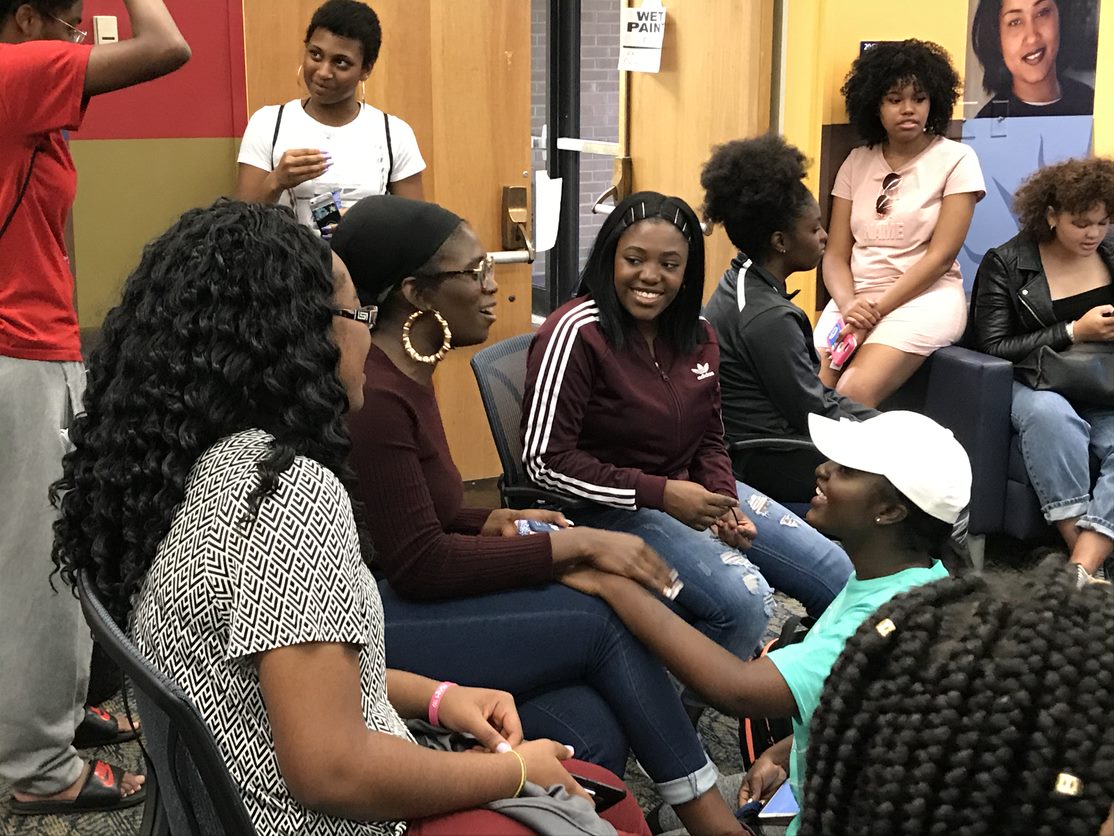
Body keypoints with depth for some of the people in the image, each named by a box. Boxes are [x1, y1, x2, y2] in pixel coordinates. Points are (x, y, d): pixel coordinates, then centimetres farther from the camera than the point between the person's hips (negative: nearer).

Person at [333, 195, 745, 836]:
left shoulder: (408, 375, 11)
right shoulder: (374, 397, -18)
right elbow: (421, 566, -18)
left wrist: (494, 522, 1)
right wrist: (574, 544, -14)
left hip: (393, 601, 9)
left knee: (594, 731, -12)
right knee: (605, 619, -14)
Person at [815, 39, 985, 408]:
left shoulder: (956, 160, 0)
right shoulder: (856, 162, 11)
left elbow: (941, 255, -7)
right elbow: (836, 254, 7)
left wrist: (878, 308, -14)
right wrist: (849, 305, -13)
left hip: (925, 298, -4)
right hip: (856, 297, 4)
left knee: (855, 393, -28)